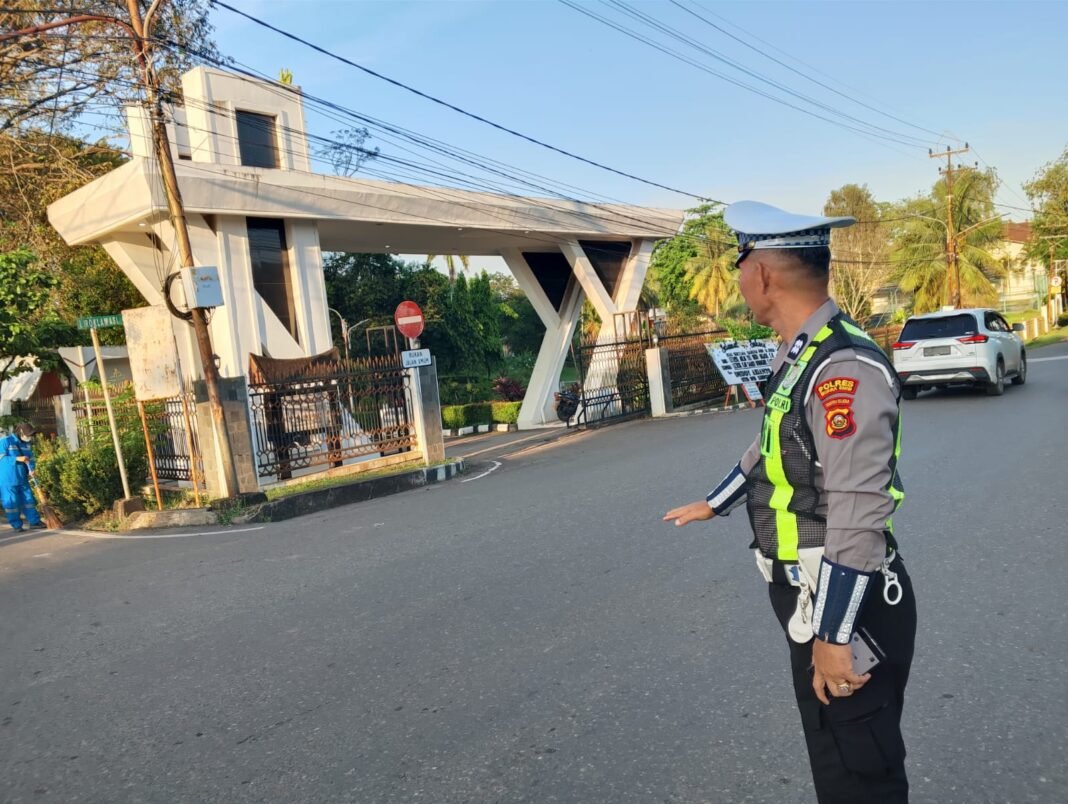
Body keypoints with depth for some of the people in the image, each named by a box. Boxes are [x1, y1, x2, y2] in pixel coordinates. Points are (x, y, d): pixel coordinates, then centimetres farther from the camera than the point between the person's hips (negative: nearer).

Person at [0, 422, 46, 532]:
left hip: (22, 477, 7)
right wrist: (17, 459, -24)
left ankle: (34, 521, 12)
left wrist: (31, 469, -11)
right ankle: (17, 525, 5)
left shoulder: (26, 444, 10)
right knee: (12, 502, -1)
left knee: (28, 499, 7)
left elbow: (31, 457, 7)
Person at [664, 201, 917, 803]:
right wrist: (713, 505, 36)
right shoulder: (801, 356, 7)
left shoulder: (844, 368, -25)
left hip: (846, 605, -9)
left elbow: (857, 519, -28)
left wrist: (834, 635, -23)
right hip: (815, 595, 9)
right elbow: (772, 451, 22)